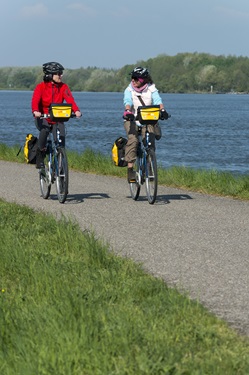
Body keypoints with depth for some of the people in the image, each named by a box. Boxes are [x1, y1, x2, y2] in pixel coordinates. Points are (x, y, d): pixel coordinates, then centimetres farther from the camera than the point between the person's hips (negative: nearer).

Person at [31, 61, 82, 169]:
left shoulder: (63, 87, -3)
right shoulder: (41, 86, -9)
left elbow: (70, 99, -19)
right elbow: (35, 100, -24)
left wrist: (76, 110, -39)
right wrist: (35, 111, -46)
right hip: (42, 118, -2)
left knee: (61, 138, -18)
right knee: (45, 129, -34)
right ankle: (40, 155, -16)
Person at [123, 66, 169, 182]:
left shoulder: (151, 89, -2)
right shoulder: (129, 90, -3)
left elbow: (158, 100, -18)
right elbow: (127, 102, -21)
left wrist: (162, 110, -39)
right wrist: (128, 111, -43)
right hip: (132, 120, -1)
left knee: (150, 142, -19)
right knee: (133, 140, -25)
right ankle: (130, 169, -23)